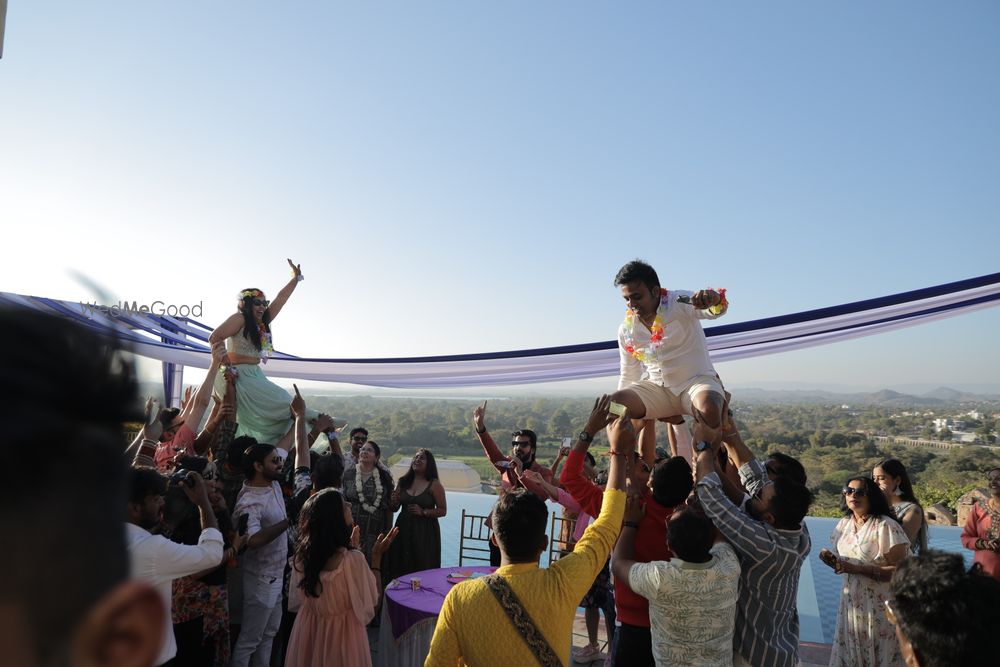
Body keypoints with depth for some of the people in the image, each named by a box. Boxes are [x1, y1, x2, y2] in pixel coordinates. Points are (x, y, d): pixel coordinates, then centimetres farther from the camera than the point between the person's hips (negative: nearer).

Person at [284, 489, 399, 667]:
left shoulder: (302, 554, -10)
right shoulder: (353, 559, -28)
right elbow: (373, 602, -16)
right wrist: (376, 556, -12)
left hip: (308, 629, 5)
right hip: (342, 633, -5)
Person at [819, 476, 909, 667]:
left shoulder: (886, 526, -15)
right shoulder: (843, 524, 6)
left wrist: (858, 569, -26)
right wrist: (832, 560, -6)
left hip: (880, 607, -6)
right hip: (851, 601, 6)